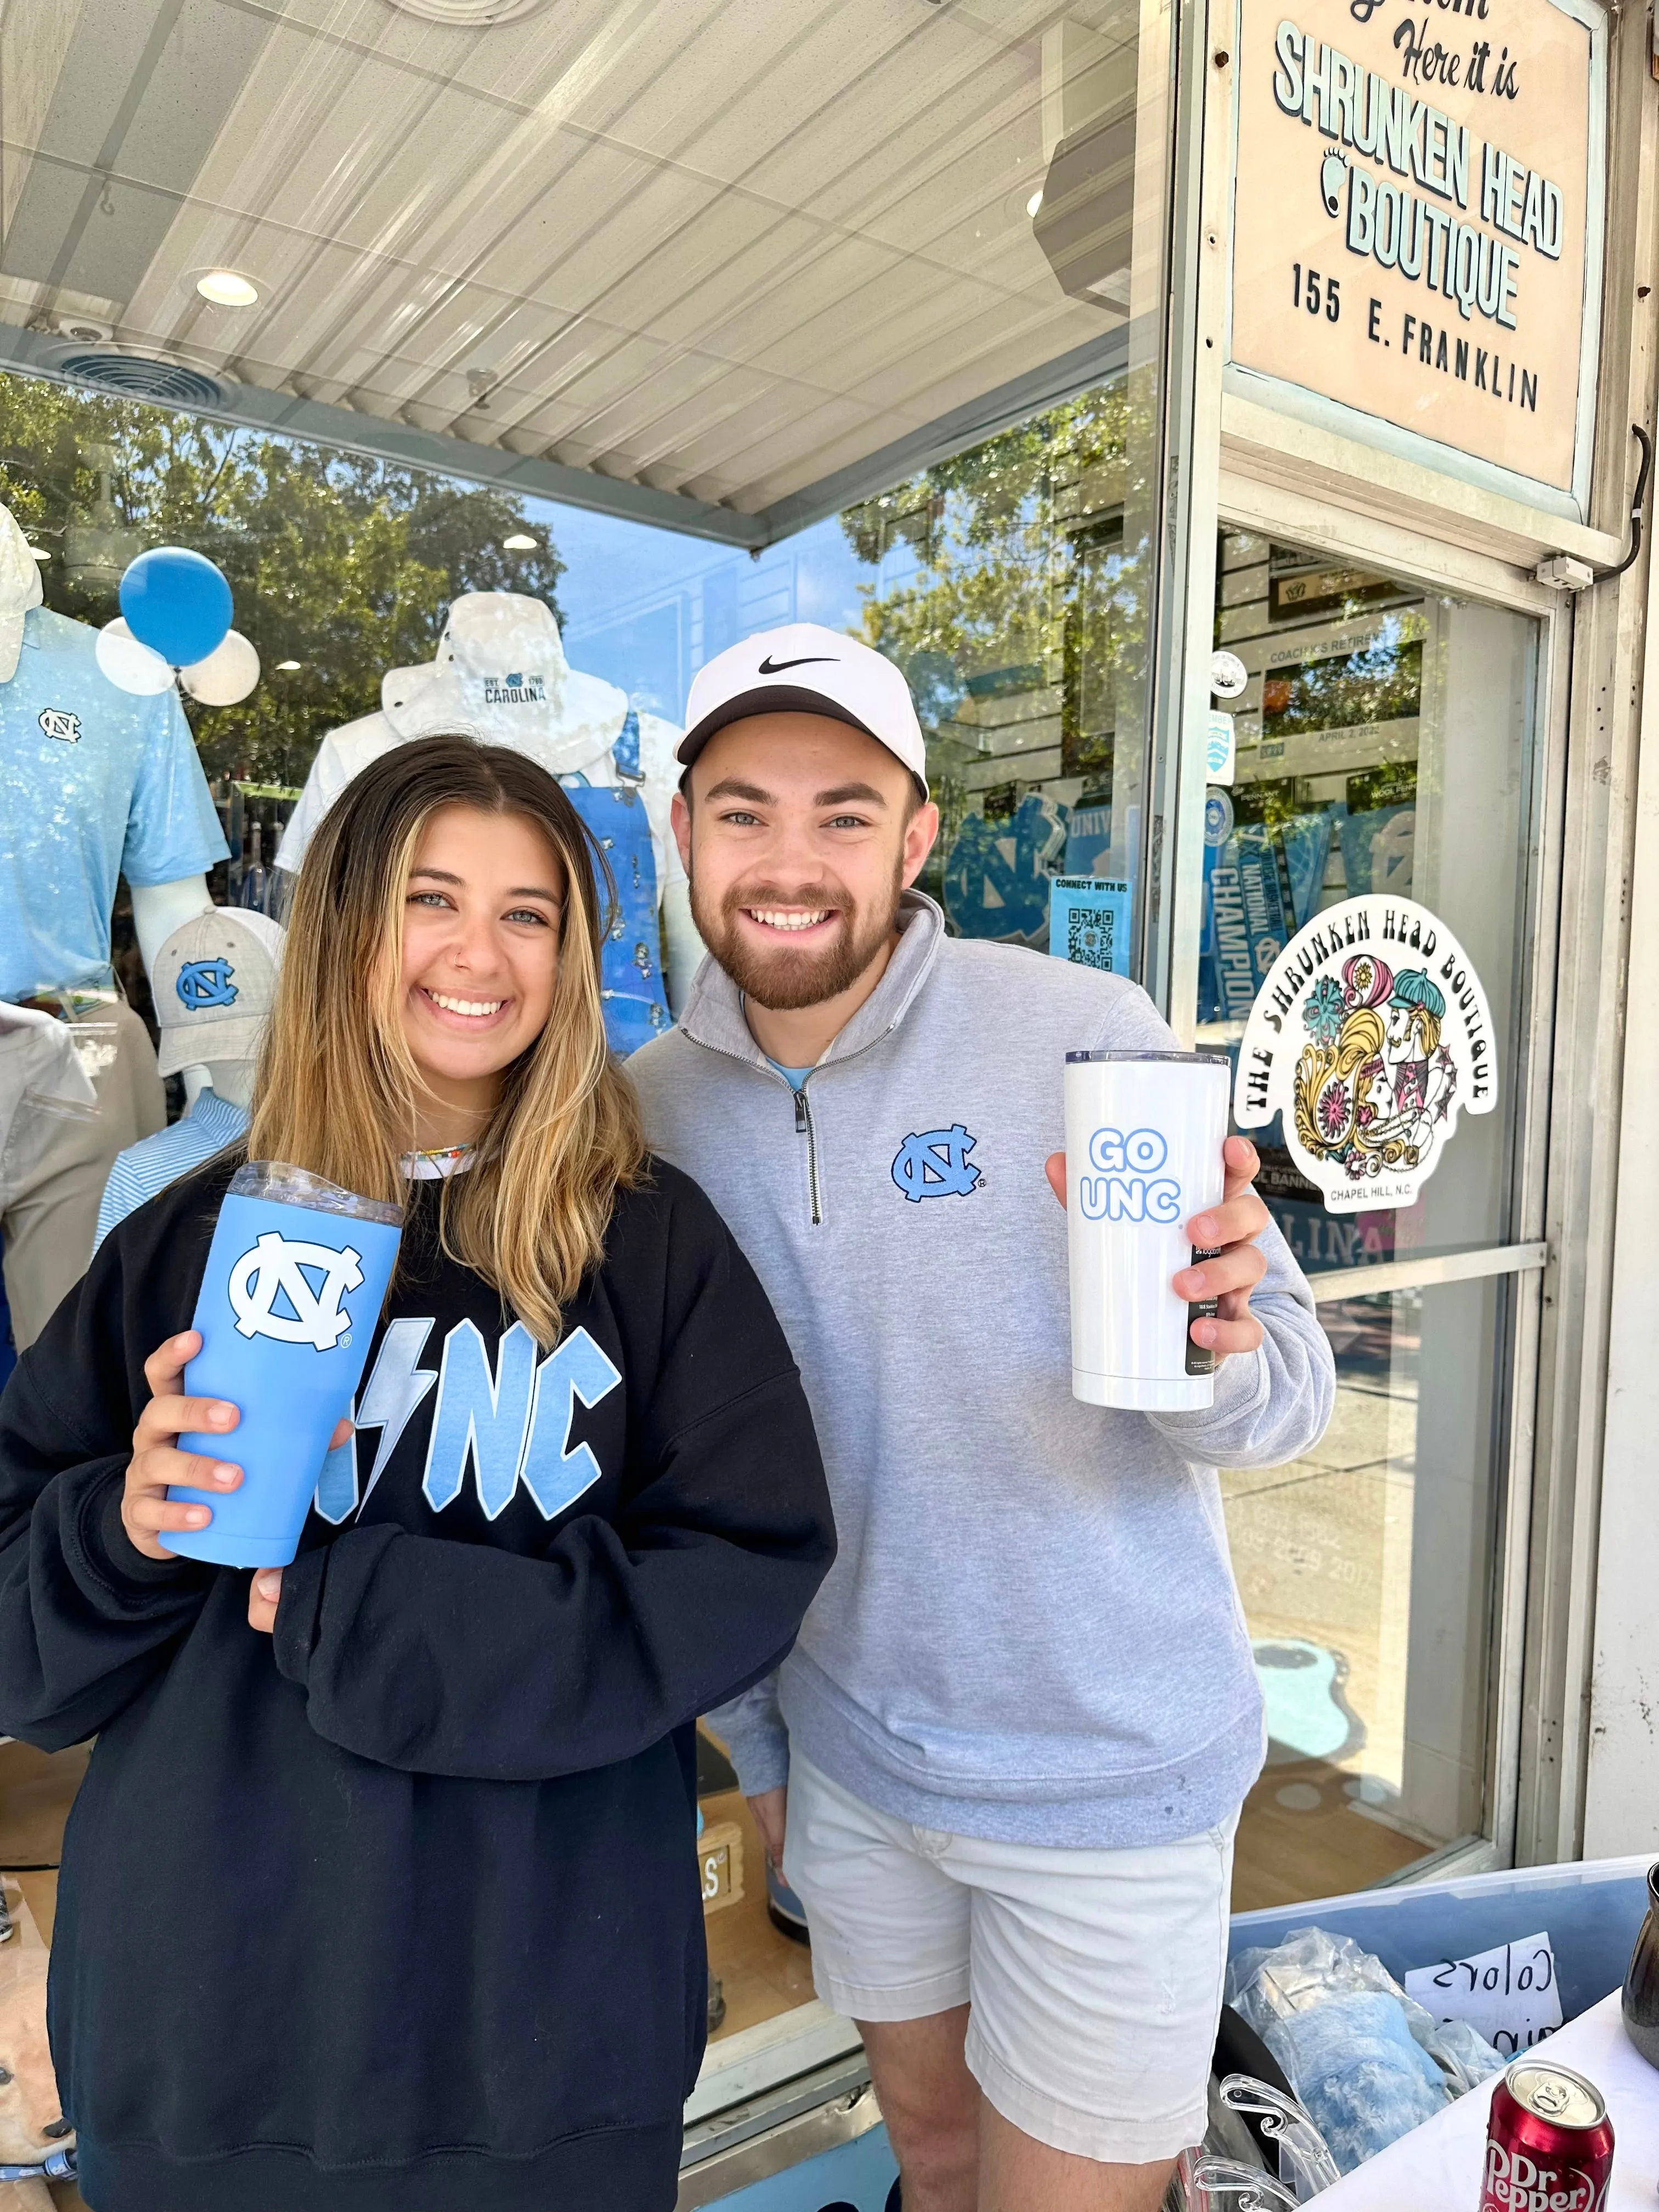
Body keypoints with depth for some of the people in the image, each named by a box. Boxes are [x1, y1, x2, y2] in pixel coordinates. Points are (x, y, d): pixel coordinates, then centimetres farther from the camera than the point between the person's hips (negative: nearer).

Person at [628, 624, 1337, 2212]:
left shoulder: (1084, 1035, -19)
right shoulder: (652, 1110, -6)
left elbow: (1284, 1405, -15)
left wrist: (1216, 1343, -38)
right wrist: (754, 1738, 10)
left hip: (1105, 1773, -3)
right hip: (847, 1756, 4)